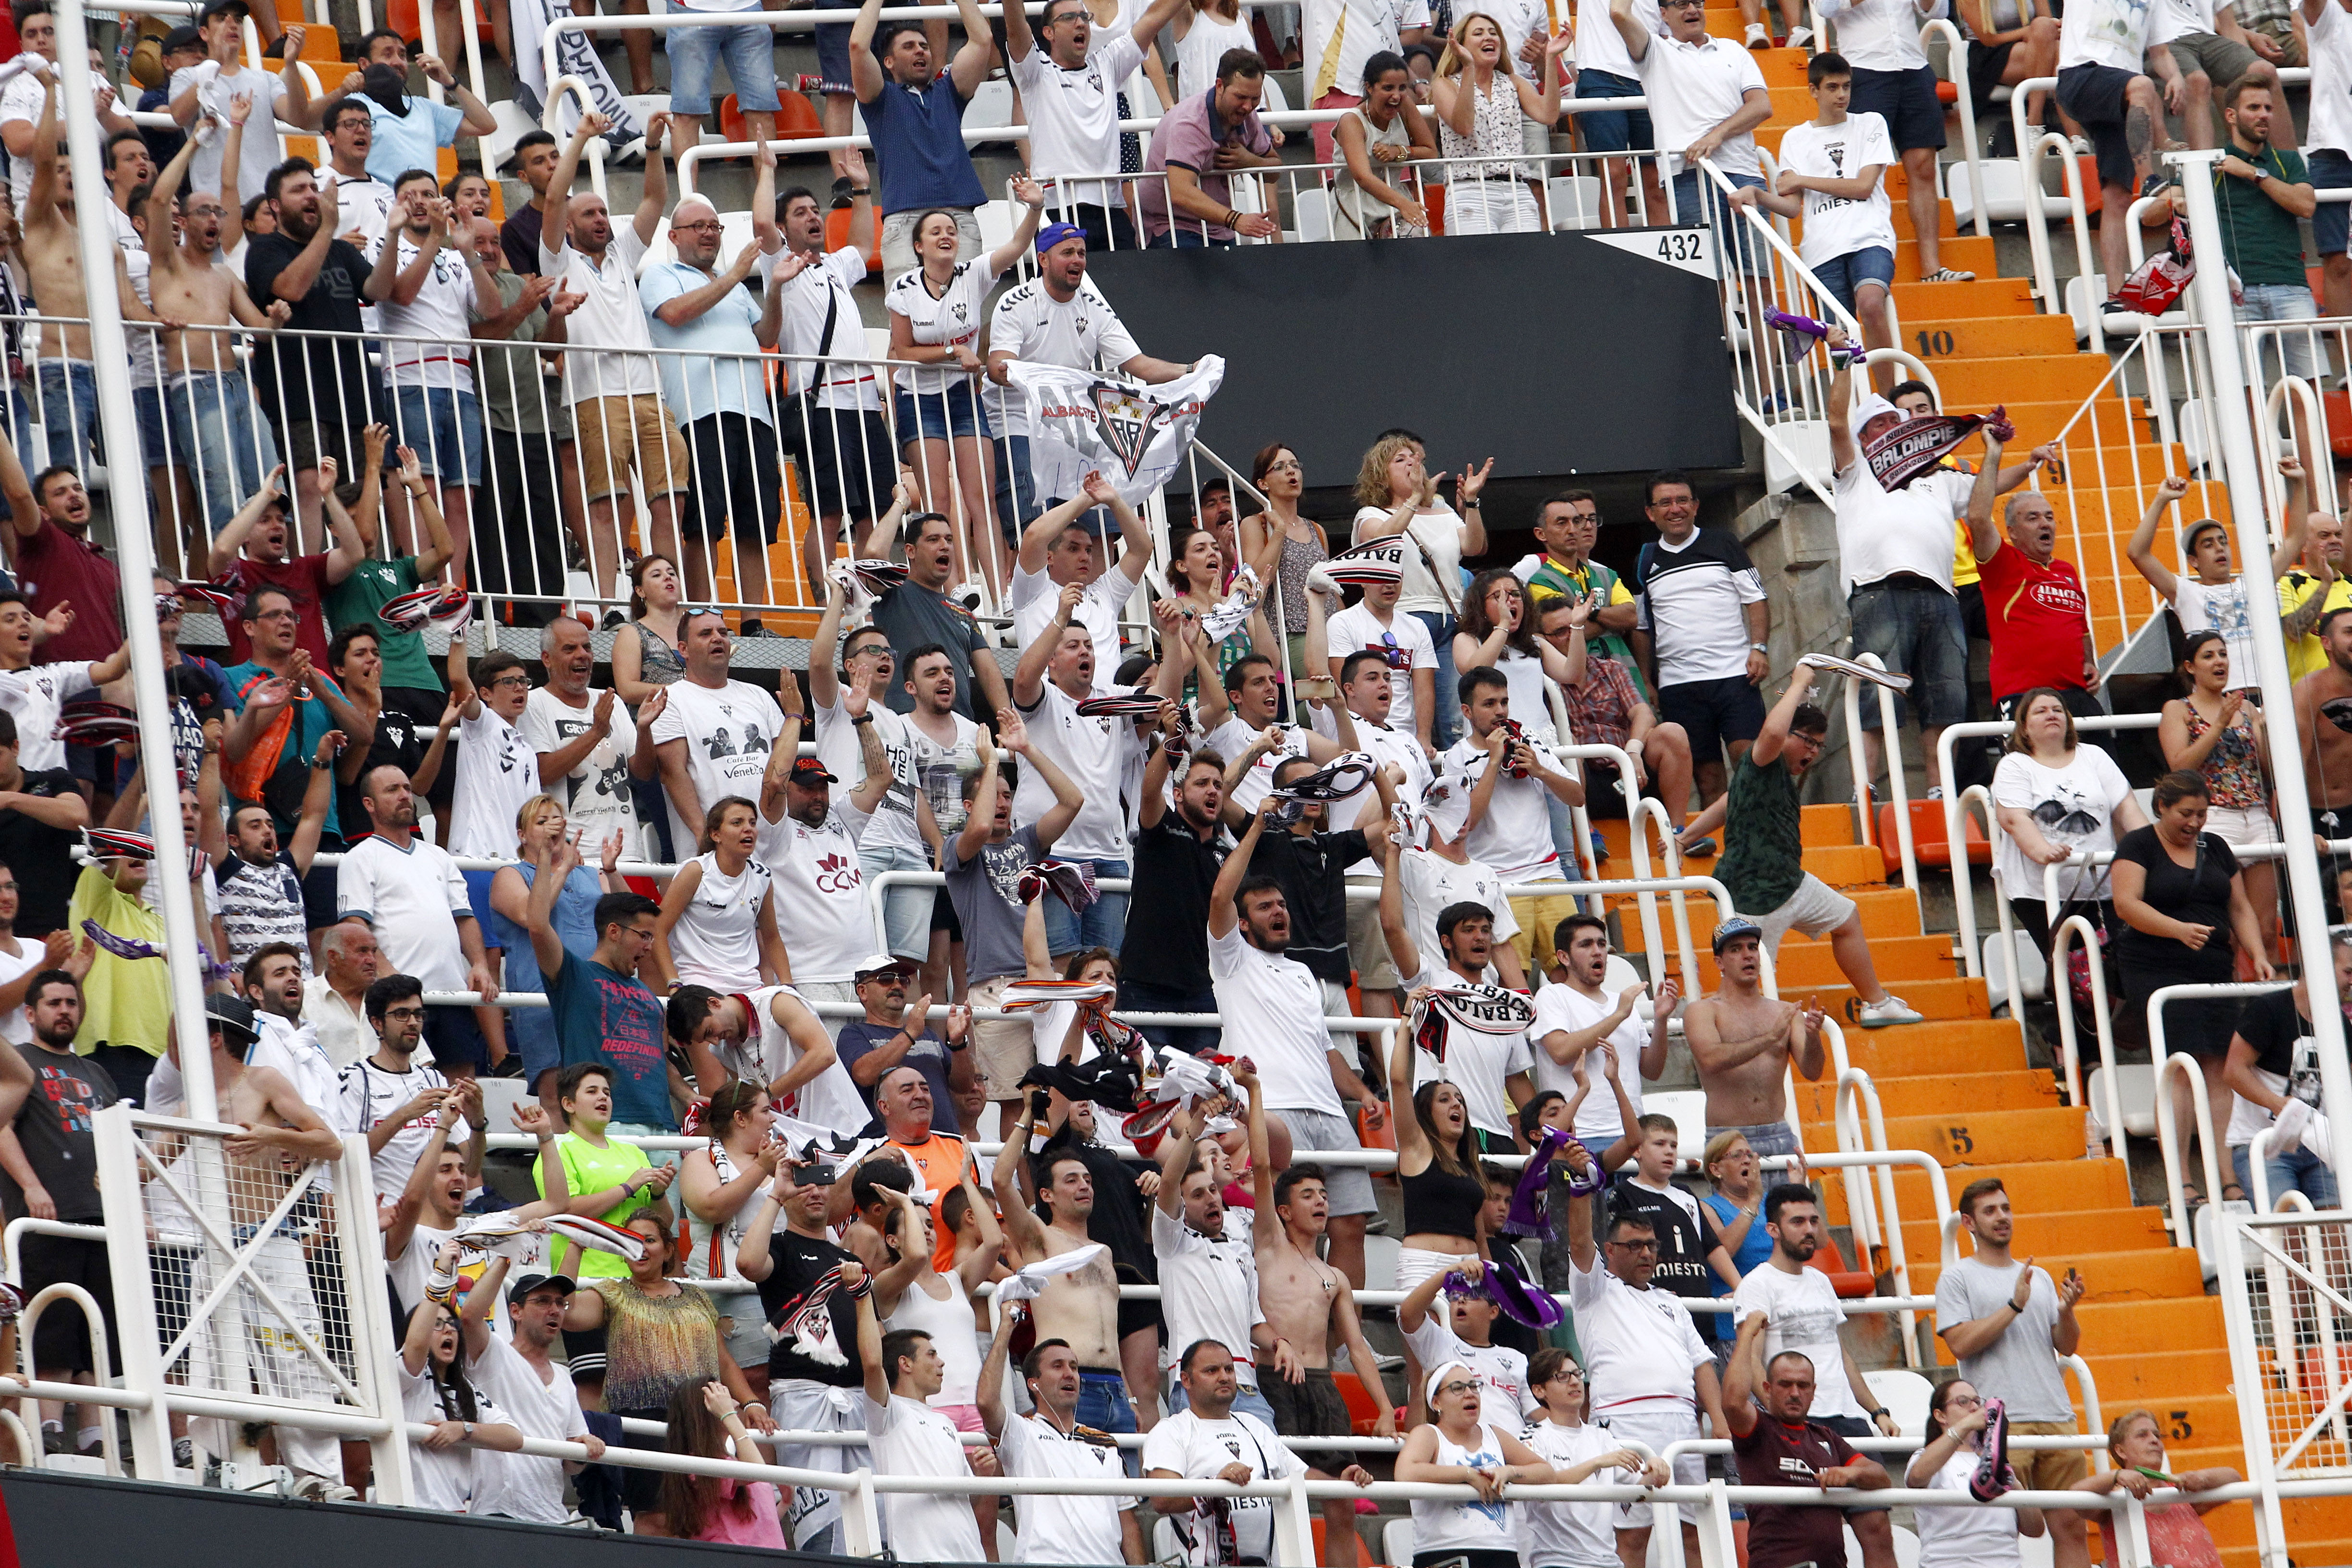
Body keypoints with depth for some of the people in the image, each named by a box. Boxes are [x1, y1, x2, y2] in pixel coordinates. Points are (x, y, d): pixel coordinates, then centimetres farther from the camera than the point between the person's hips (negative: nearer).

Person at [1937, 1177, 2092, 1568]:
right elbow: (1960, 1343, -9)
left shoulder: (2039, 1278, 21)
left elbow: (2067, 1346, 17)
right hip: (2000, 1421, -5)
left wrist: (2066, 1312, -4)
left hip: (2056, 1417, 5)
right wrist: (2015, 1306, -11)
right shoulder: (1957, 1278, 5)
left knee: (2071, 1525, 1)